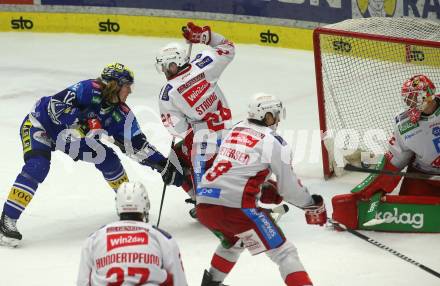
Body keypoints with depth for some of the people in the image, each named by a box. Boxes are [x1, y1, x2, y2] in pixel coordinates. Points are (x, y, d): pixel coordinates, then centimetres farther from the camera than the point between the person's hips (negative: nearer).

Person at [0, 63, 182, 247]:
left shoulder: (119, 112, -8)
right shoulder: (90, 90, -28)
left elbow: (137, 144, -5)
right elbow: (55, 105, -36)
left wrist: (164, 166, -9)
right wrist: (85, 121, -41)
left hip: (70, 135, 7)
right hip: (39, 124, -7)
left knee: (106, 156, -1)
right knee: (37, 166, -29)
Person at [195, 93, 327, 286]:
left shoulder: (235, 131, 19)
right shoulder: (274, 142, 0)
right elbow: (289, 187, 2)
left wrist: (262, 191, 30)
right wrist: (312, 204, 17)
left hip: (204, 204, 7)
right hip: (236, 207, -7)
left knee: (233, 241, 37)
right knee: (283, 252, -1)